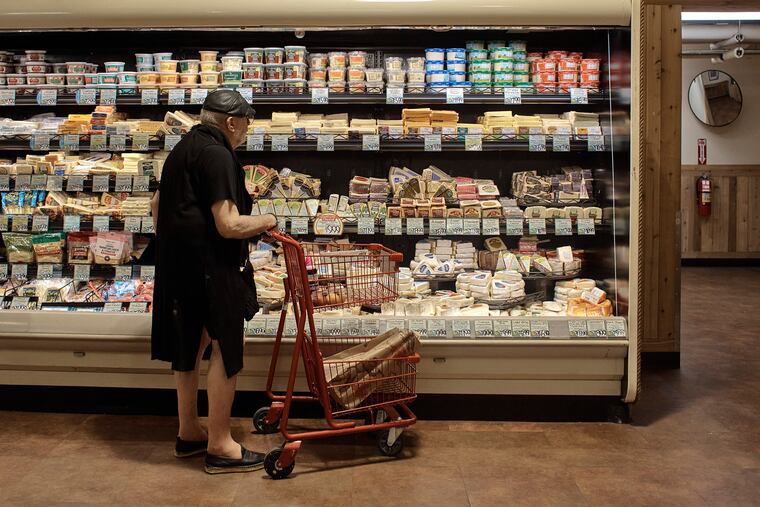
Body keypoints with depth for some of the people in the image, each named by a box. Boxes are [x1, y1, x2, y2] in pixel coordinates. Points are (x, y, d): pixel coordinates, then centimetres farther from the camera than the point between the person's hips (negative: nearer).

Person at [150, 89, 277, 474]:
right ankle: (219, 446, 6)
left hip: (177, 266, 10)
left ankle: (189, 432, 29)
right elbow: (229, 225, -23)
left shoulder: (181, 150, 14)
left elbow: (157, 204, 25)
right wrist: (266, 221, -7)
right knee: (223, 352, -1)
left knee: (189, 347, 17)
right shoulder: (217, 156, -17)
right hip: (209, 269, -10)